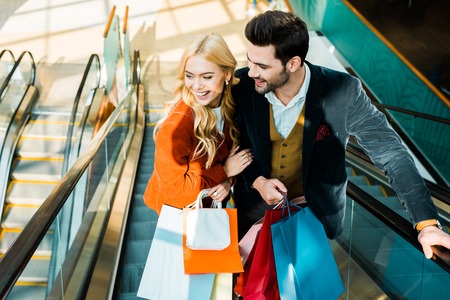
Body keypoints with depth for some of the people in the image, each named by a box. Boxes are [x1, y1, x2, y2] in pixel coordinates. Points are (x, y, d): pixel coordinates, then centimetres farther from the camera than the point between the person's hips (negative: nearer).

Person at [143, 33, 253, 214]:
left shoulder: (232, 104, -16)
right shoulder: (176, 123, -33)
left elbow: (235, 151, -2)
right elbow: (173, 186, -25)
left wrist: (228, 180, -21)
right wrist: (224, 172, -23)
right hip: (177, 208, -5)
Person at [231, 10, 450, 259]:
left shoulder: (342, 92, -26)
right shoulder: (243, 85, -18)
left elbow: (390, 153, -21)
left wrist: (427, 224, -26)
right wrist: (256, 180, -19)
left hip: (317, 213, -1)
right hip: (255, 210, 2)